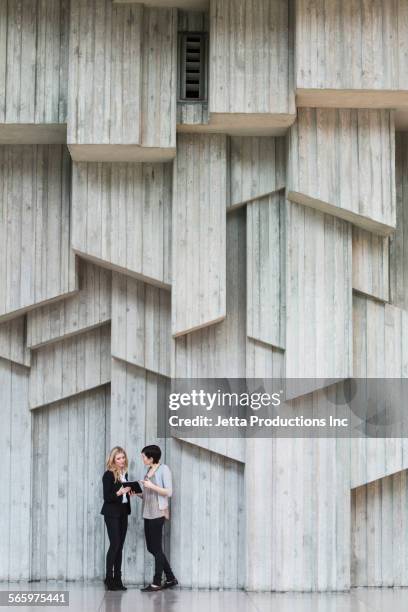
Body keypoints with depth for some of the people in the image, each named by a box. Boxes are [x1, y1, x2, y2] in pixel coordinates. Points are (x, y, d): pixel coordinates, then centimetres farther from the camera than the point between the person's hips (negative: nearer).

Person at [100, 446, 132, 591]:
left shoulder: (125, 473, 11)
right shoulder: (108, 475, -10)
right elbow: (106, 497, -13)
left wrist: (129, 491, -4)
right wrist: (118, 492, -26)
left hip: (123, 513, 7)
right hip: (112, 513, -7)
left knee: (120, 546, 6)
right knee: (114, 544, -10)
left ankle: (117, 579, 9)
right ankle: (109, 579, -3)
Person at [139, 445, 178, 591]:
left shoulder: (163, 469, -7)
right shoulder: (149, 470, 14)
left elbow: (169, 492, -13)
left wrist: (152, 486, -18)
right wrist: (138, 493, 0)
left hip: (158, 513, -8)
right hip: (148, 513, 8)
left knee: (156, 548, -3)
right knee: (152, 548, 10)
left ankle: (157, 583, 4)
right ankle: (171, 578, 19)